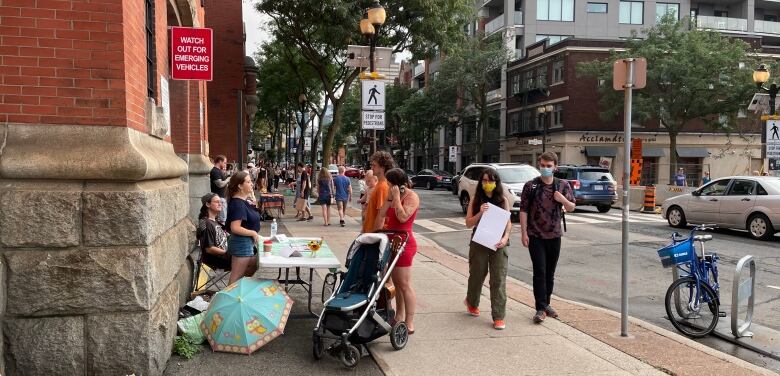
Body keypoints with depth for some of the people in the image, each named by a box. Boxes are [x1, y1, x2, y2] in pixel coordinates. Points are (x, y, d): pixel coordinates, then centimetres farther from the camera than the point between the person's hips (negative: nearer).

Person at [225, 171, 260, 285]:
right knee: (236, 277, -1)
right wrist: (253, 233, -19)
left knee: (254, 266, 26)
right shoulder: (237, 204, -23)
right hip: (241, 243, -10)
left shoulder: (244, 201, 6)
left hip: (247, 242, 10)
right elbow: (235, 228, -28)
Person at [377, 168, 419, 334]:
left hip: (404, 243, -9)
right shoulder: (394, 195, 13)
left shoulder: (411, 196, -11)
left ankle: (410, 323, -1)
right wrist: (390, 197, -1)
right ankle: (399, 316, 24)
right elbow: (382, 214, 7)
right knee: (396, 282, 14)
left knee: (404, 284, -6)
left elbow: (403, 217, -24)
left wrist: (396, 197, -18)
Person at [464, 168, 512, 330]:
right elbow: (468, 223, -1)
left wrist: (505, 238, -14)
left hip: (498, 244, 0)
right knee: (476, 276, 15)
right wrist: (480, 213, -18)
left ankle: (499, 317, 4)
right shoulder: (476, 200, 1)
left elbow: (508, 222, 3)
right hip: (479, 243, 1)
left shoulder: (503, 200, 2)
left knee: (499, 280, -3)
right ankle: (472, 302, 43)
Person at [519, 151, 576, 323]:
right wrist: (524, 232, -10)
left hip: (554, 235, 3)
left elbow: (572, 208, 10)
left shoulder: (563, 185, 3)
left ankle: (546, 304, 26)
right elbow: (523, 210, -4)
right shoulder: (531, 185, -4)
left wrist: (563, 200, -13)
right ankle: (540, 309, -3)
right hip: (535, 236, -3)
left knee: (550, 273, 12)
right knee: (539, 272, -7)